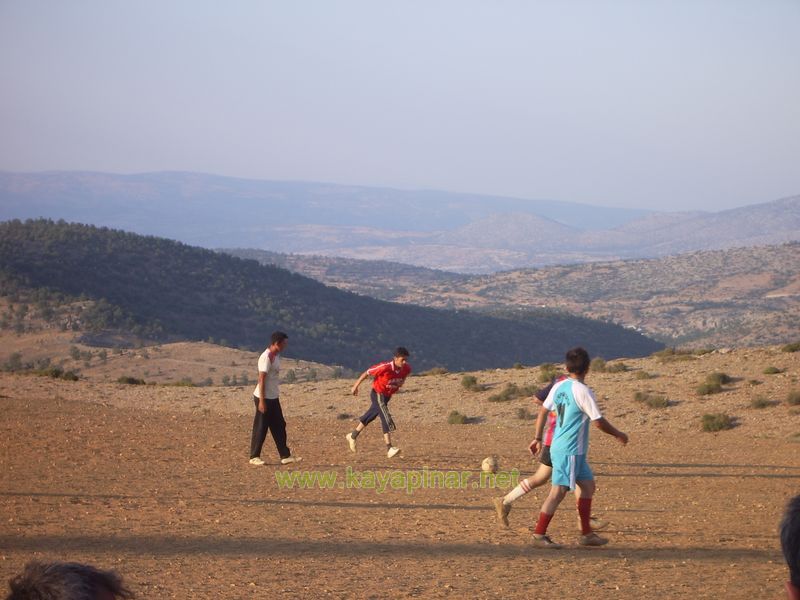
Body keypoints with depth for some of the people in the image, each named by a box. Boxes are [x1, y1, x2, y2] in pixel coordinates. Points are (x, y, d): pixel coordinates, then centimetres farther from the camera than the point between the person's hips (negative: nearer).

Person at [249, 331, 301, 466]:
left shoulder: (276, 356, 12)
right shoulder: (266, 357, -17)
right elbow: (261, 380, -19)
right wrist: (262, 401, -20)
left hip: (273, 398, 9)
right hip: (264, 398, -9)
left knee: (279, 426, 9)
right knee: (260, 428, -1)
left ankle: (285, 456, 13)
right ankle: (254, 457, 9)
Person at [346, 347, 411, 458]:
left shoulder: (407, 368, -14)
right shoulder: (385, 367, -31)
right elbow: (367, 373, -18)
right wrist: (356, 386, -9)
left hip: (387, 395, 7)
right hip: (378, 394, -7)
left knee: (370, 416, 22)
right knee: (386, 419, -19)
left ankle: (352, 436, 42)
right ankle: (389, 449, -23)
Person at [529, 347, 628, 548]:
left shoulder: (559, 387, 7)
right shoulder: (583, 391, -16)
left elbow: (543, 411, 14)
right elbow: (598, 422, -13)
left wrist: (538, 438, 23)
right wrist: (618, 435, 2)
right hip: (569, 451, -9)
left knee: (588, 485, 14)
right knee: (559, 491, -5)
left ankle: (586, 533, 17)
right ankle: (539, 535, -3)